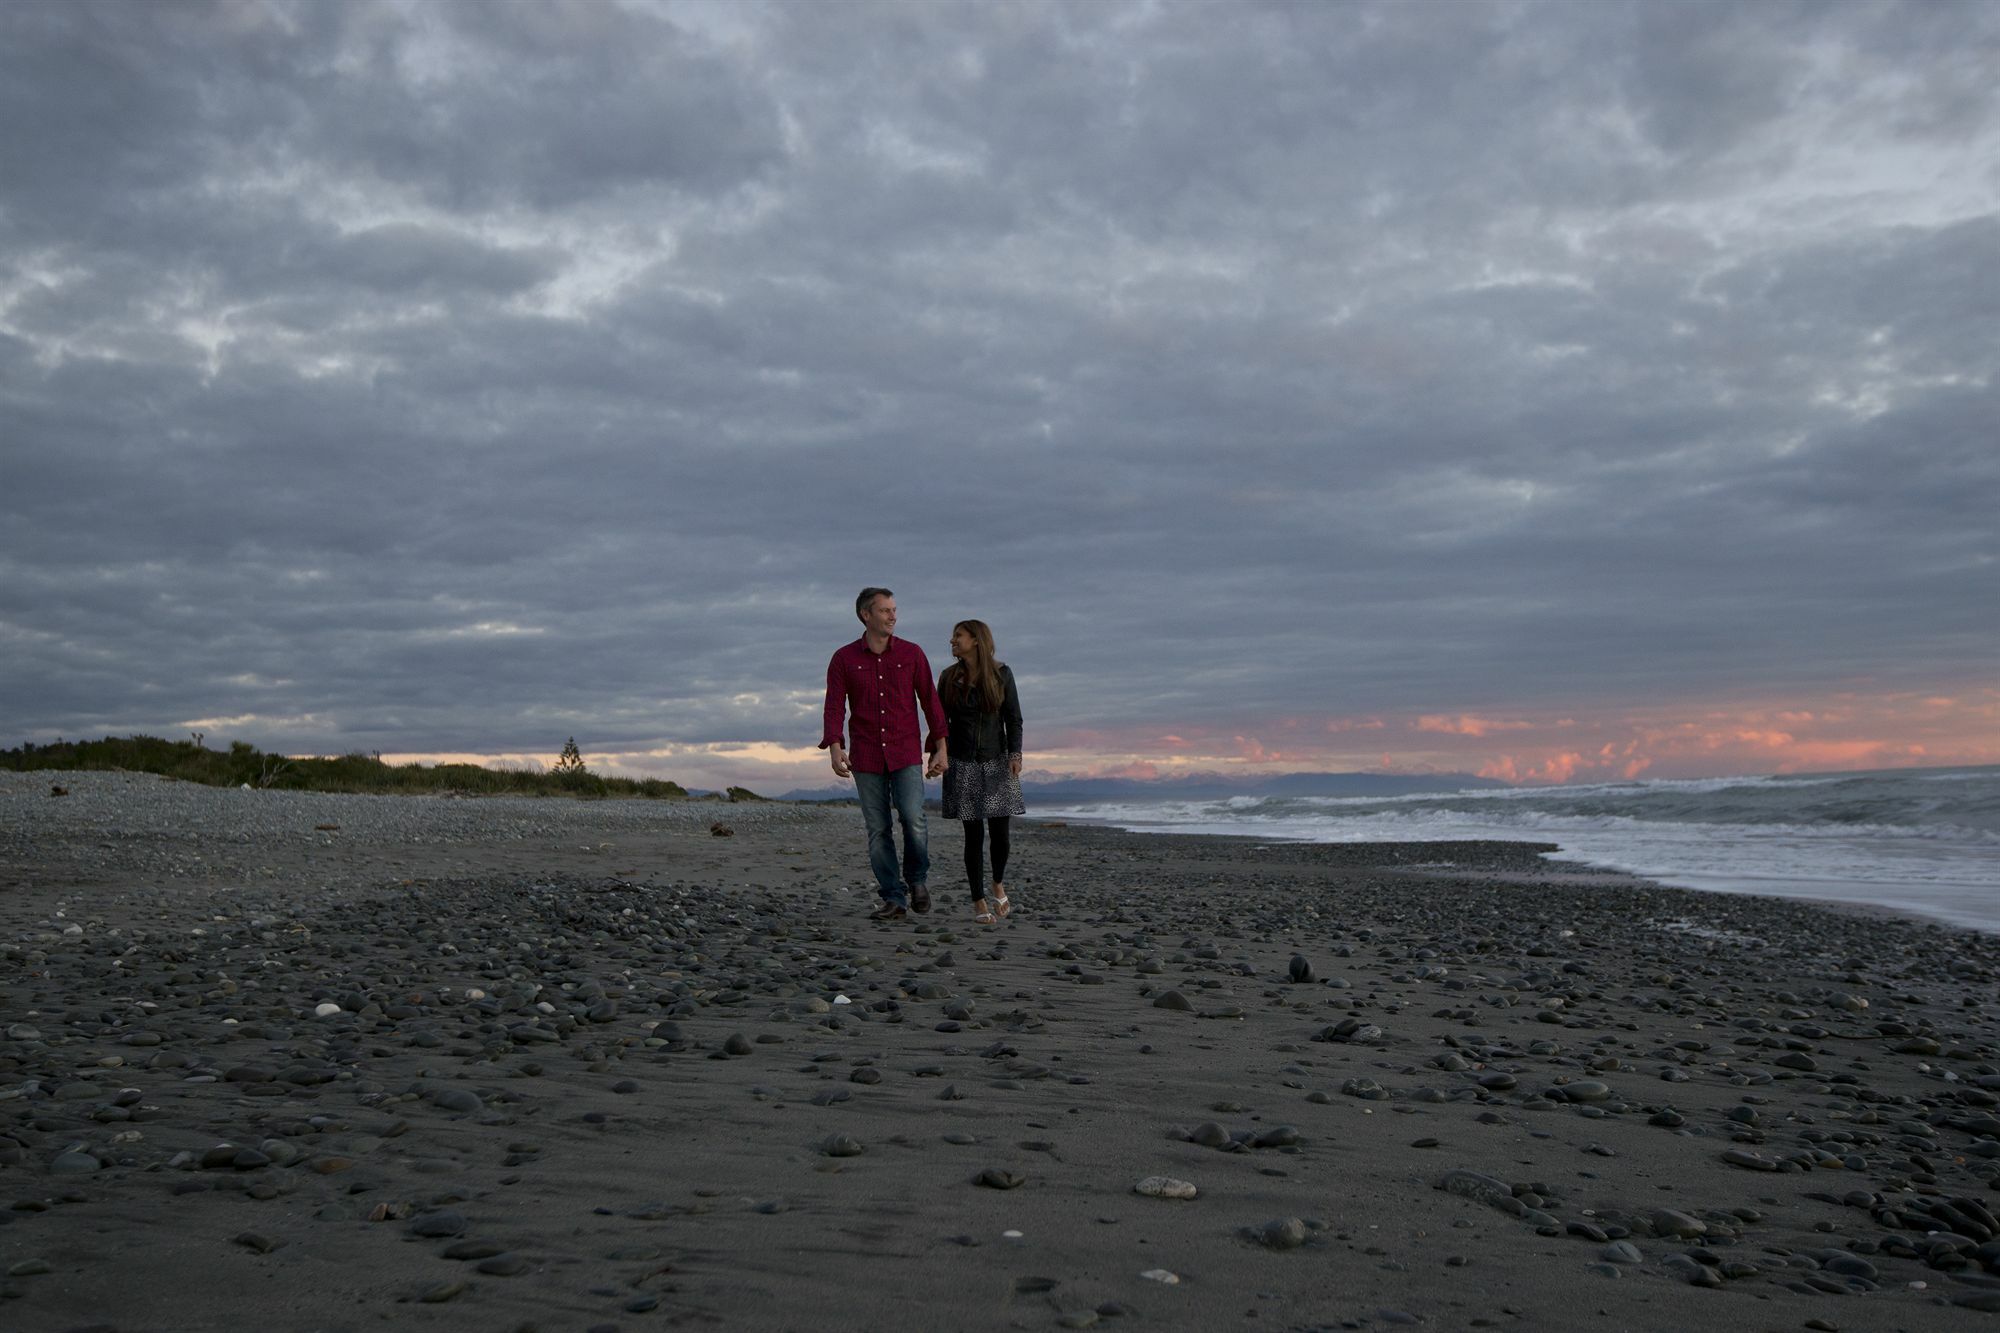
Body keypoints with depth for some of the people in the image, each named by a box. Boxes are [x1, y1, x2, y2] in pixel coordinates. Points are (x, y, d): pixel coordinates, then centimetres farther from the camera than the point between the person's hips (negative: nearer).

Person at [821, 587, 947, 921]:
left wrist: (940, 749, 0)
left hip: (906, 755, -1)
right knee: (878, 831, 1)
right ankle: (894, 899, 8)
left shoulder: (911, 653, 3)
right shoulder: (844, 659, 3)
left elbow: (930, 701, 5)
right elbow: (834, 706, -3)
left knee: (913, 821, -15)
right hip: (865, 756, 1)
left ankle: (916, 878, 11)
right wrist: (835, 749, -18)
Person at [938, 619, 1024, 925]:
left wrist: (1015, 755, -12)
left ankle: (998, 884, 26)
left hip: (997, 763, 0)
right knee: (974, 835, -3)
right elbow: (940, 720, 6)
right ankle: (979, 902, 6)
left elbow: (1013, 718, -2)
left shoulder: (1002, 673, -2)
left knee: (999, 832, -3)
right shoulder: (949, 677, 2)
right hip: (963, 765, 0)